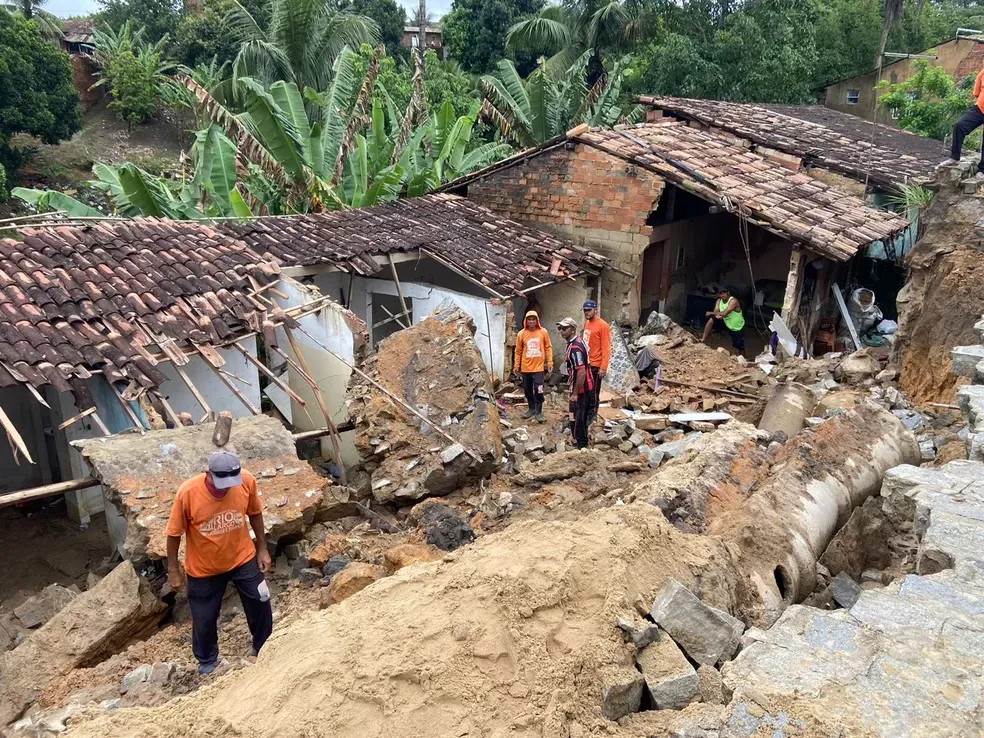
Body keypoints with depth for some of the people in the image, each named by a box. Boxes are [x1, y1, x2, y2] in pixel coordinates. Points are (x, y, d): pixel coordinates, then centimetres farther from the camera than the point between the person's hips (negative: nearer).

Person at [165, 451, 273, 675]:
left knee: (260, 604, 13)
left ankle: (262, 648, 41)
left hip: (243, 558, 2)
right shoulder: (188, 493, -30)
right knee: (204, 618, 16)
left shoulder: (247, 481, -22)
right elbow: (174, 533, -14)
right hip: (204, 567, -2)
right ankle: (207, 661, 45)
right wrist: (173, 570, -7)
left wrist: (262, 548, 3)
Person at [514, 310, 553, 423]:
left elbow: (548, 348, 2)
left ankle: (538, 412, 3)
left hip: (538, 366, -2)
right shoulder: (522, 333, -1)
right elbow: (518, 351, 5)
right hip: (525, 367, 2)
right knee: (527, 389, 12)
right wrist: (516, 365, 6)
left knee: (538, 390, -7)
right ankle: (531, 409, 29)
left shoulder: (543, 332, -3)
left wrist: (550, 362, -1)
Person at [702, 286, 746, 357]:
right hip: (726, 323, 5)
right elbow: (715, 312, -14)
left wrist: (711, 313, -29)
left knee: (740, 347, 2)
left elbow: (724, 313, -37)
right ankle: (703, 340, -10)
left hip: (737, 327, -5)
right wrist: (716, 315, -38)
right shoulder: (719, 301, -7)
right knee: (711, 320, -14)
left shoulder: (733, 301, -29)